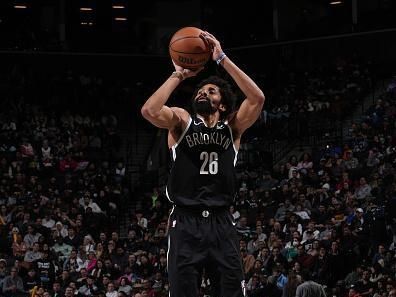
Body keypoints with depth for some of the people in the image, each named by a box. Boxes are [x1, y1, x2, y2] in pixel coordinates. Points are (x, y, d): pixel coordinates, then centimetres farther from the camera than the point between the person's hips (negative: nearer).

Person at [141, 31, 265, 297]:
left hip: (221, 223, 1)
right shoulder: (182, 120, 8)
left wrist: (222, 60, -8)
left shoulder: (232, 126, 11)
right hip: (186, 222, -1)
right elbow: (149, 110, -13)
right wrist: (178, 76, -6)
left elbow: (257, 98, -7)